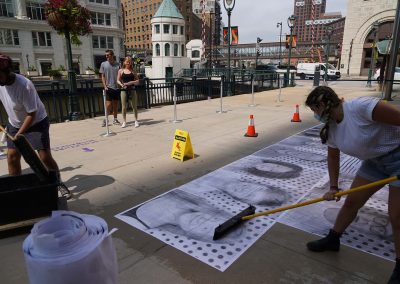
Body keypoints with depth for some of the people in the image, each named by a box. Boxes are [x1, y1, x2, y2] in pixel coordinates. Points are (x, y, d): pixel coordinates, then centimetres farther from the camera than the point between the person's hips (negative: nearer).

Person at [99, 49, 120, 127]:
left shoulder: (117, 64, 5)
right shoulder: (103, 64, 3)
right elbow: (103, 76, 4)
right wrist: (105, 86, -6)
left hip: (116, 87, 2)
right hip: (108, 87, -1)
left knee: (115, 104, 8)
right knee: (108, 104, -5)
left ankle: (115, 119, 18)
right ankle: (106, 119, 12)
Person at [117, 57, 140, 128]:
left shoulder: (133, 71, 5)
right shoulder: (121, 71, 6)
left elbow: (137, 81, 3)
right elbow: (118, 80, 7)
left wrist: (131, 82, -14)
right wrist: (121, 84, -13)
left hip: (132, 90, 0)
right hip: (124, 90, 0)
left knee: (134, 106, 2)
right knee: (124, 107, 2)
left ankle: (136, 121, 13)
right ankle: (124, 121, 12)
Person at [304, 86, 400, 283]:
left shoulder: (360, 106, -29)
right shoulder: (331, 128, -4)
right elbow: (333, 157, 7)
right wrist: (333, 188, 5)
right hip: (375, 161, 7)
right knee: (351, 201, 11)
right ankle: (333, 240, 30)